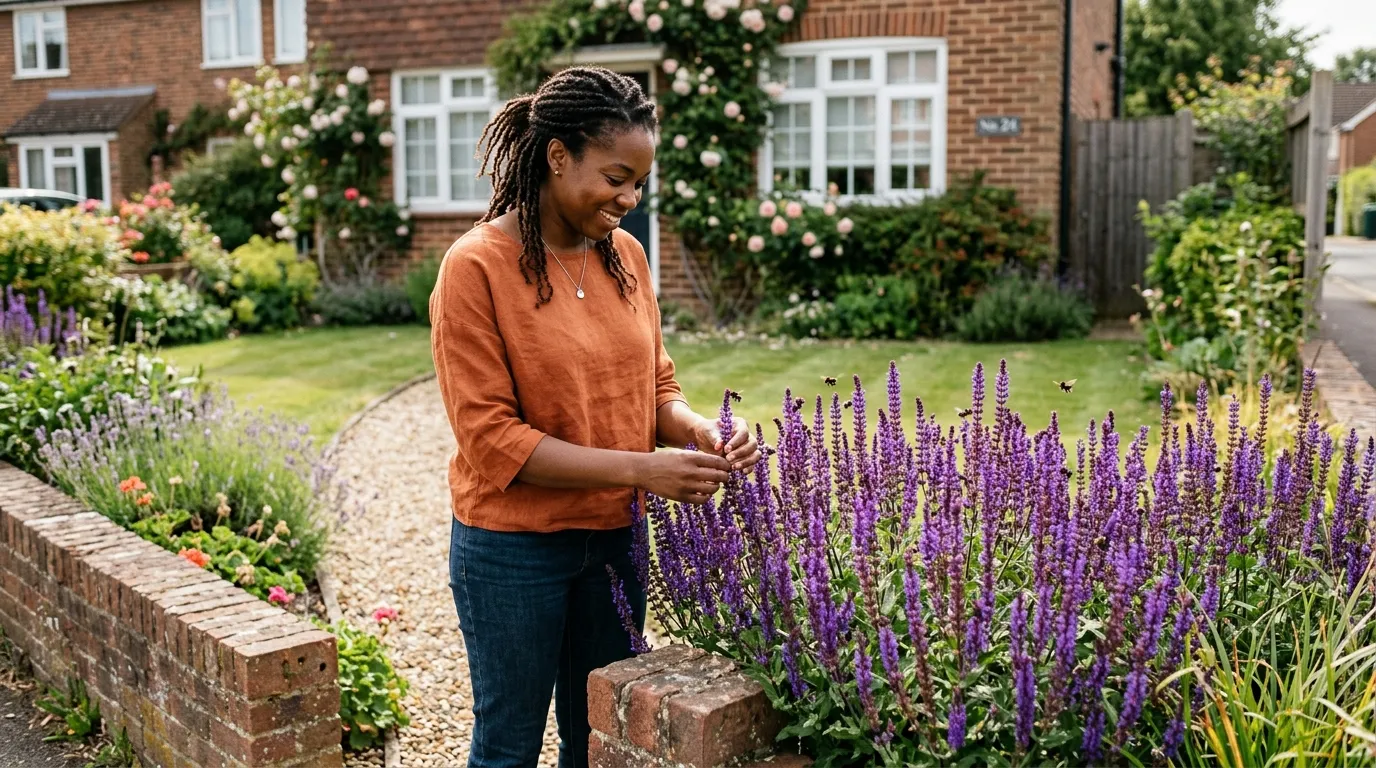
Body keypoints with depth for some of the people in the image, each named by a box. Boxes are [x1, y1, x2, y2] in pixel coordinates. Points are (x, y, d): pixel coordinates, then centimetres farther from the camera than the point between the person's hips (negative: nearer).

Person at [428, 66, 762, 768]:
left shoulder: (624, 255, 3)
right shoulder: (476, 267, -15)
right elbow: (491, 438, -17)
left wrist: (698, 430, -12)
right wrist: (638, 469, -24)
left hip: (614, 540, 5)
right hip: (514, 549, -5)